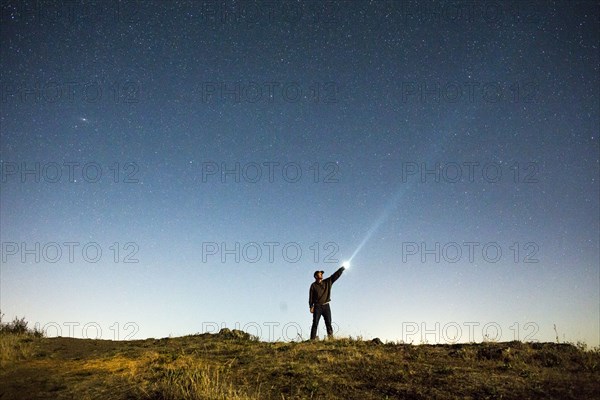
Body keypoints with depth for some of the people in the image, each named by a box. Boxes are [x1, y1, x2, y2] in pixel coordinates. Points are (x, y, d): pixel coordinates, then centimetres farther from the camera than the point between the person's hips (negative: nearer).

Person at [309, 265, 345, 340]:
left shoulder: (327, 282, 11)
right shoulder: (313, 285, 4)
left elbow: (336, 275, 5)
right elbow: (311, 297, 1)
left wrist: (342, 268, -4)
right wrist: (311, 307, -8)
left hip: (326, 306, 3)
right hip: (317, 306, -3)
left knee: (328, 323, -1)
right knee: (315, 323, -6)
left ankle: (331, 338, -1)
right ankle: (312, 339, -8)